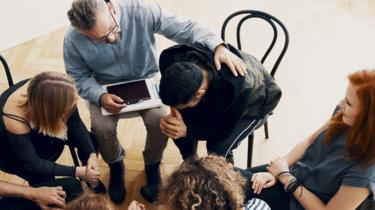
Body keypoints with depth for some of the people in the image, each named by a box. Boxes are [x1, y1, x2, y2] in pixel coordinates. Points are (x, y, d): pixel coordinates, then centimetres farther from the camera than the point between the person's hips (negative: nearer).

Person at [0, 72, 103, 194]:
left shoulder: (57, 91, -32)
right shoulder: (14, 118, -42)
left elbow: (76, 124, -16)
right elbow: (33, 164, -30)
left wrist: (92, 154, -27)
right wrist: (77, 172, -30)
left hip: (35, 128, 5)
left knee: (89, 140, -9)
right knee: (41, 179, -25)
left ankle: (91, 179, 19)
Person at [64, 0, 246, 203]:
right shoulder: (73, 41, -21)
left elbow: (184, 28, -23)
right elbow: (79, 78, -7)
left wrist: (217, 46, -39)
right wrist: (100, 97, -28)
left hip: (145, 80, 0)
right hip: (105, 88, 1)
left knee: (160, 120, -26)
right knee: (101, 127, -26)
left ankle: (152, 165, 8)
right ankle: (115, 165, 11)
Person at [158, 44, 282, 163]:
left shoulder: (236, 86, -46)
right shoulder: (172, 60, -34)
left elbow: (225, 129, -29)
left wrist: (186, 130, -42)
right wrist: (174, 114, -34)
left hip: (254, 103, -4)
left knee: (218, 147, -25)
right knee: (177, 129, -13)